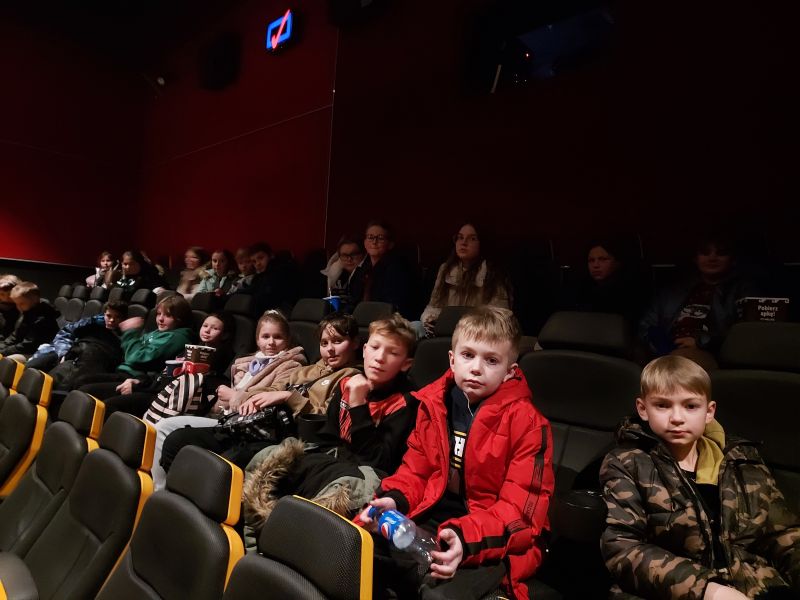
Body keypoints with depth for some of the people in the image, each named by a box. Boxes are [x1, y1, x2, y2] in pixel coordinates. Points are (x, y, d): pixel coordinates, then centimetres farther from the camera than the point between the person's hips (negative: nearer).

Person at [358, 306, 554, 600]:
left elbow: (520, 509, -16)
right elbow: (416, 468, 11)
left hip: (494, 541, -5)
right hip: (432, 520, 5)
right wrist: (393, 500, -10)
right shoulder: (433, 403, 3)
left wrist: (466, 538, -30)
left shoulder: (527, 423, -13)